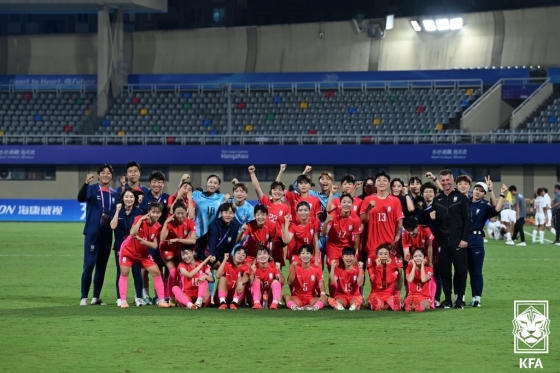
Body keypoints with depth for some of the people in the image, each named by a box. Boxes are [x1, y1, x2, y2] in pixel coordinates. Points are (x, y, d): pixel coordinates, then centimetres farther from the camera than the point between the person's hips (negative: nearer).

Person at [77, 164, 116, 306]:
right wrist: (86, 183, -37)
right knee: (89, 264, -9)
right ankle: (84, 297, -7)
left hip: (107, 234, 5)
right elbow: (81, 198, -23)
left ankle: (96, 297, 14)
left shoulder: (114, 194, 12)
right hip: (92, 232, -5)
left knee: (102, 266, 8)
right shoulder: (92, 189, -2)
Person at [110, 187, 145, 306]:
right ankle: (120, 299, 7)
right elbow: (113, 226, -14)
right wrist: (118, 211, -18)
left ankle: (139, 298, 4)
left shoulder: (139, 212, 0)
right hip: (120, 246, 0)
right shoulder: (117, 211, 1)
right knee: (121, 272, 2)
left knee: (137, 272, -2)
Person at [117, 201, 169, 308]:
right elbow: (132, 234, -36)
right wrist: (141, 219, -35)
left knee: (157, 272, -5)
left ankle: (161, 300, -1)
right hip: (128, 250, -4)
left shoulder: (158, 227, -11)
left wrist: (141, 239, -26)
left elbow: (155, 245, -13)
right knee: (124, 274, -7)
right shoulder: (140, 219, -22)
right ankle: (123, 301, 1)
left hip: (143, 253, 4)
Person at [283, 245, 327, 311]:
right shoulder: (296, 268, 1)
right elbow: (289, 282, -11)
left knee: (324, 298, -28)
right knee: (286, 296, -29)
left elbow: (321, 284, -10)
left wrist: (322, 294, -31)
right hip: (297, 298, 0)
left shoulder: (317, 269, 2)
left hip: (311, 299, 1)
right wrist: (293, 269, -24)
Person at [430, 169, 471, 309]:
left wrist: (464, 239, -11)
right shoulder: (437, 200, 13)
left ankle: (460, 299, 6)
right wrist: (433, 218, -5)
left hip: (458, 241, -4)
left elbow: (467, 220, -4)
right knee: (444, 271, 3)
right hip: (443, 241, 4)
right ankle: (447, 299, 10)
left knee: (461, 270, -3)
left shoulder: (461, 198, 1)